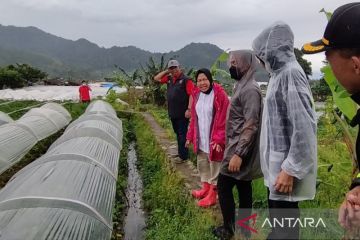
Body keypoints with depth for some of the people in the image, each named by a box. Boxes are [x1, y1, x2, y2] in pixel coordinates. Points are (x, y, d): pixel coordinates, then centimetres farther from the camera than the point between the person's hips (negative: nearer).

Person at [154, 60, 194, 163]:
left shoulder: (186, 79, -11)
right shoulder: (169, 79, 11)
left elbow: (192, 95, -17)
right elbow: (156, 78, 17)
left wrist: (189, 109, -24)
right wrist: (166, 71, 6)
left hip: (182, 113, -8)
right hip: (172, 113, 8)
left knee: (182, 134, -1)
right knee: (177, 133, 17)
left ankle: (183, 156, 7)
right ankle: (180, 152, 30)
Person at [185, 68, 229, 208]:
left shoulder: (220, 95, -16)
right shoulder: (196, 95, 5)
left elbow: (223, 119, -18)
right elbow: (194, 118, 11)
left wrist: (219, 140, -21)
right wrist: (190, 136, 11)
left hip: (213, 140, -7)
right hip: (200, 139, 7)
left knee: (214, 168, 7)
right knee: (202, 165, 21)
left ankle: (212, 195, 20)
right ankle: (206, 188, 39)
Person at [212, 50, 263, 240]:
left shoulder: (250, 89, -18)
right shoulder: (242, 86, 12)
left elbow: (251, 126, -24)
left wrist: (238, 154, -25)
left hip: (240, 148, -9)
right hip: (238, 146, 9)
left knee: (223, 185, 0)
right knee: (243, 187, 14)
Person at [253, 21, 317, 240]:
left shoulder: (290, 73, -17)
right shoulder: (280, 74, 12)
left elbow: (304, 126, -23)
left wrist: (290, 170, -22)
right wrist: (281, 166, 19)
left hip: (286, 168, -9)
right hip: (278, 165, 9)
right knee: (278, 222, 21)